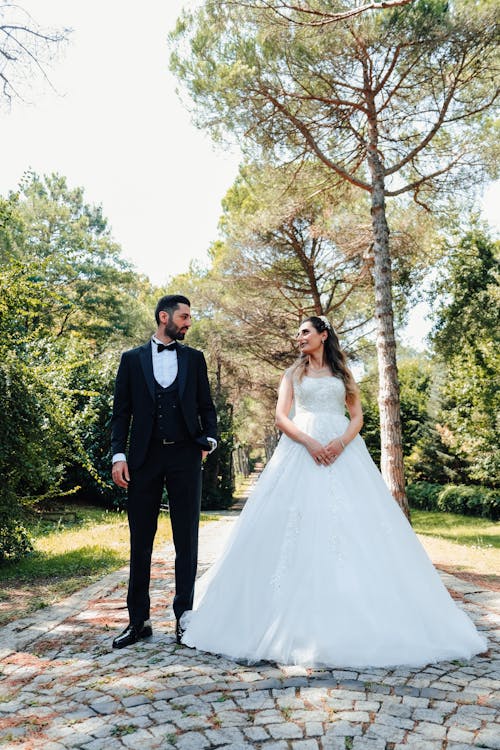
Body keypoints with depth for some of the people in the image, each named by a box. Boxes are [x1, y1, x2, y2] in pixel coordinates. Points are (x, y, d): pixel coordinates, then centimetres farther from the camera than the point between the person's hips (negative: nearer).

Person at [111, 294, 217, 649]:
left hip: (185, 456, 1)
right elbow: (121, 411, 6)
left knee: (186, 538, 4)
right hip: (144, 457, 0)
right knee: (140, 540, 5)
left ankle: (184, 615, 16)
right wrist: (119, 454, -4)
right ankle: (139, 619, 17)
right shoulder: (132, 359, 8)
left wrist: (209, 439, -5)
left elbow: (206, 405, 12)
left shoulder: (194, 358, 11)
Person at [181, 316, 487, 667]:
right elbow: (281, 417, 3)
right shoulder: (294, 374, 14)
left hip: (343, 451, 1)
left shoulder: (342, 374, 16)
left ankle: (356, 617, 2)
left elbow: (357, 416, 8)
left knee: (351, 527, -7)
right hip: (301, 451, 0)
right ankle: (297, 620, 0)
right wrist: (309, 442, -14)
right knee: (298, 527, -7)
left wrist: (342, 442, -12)